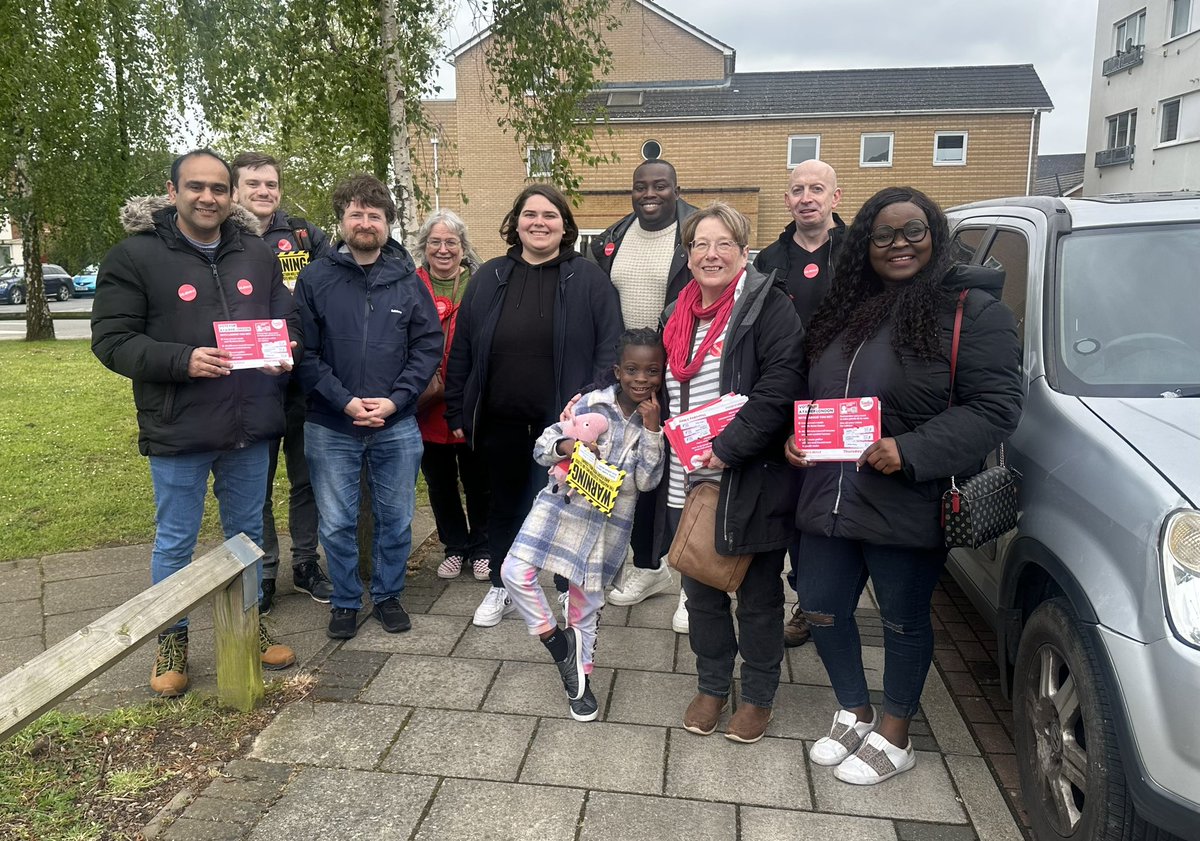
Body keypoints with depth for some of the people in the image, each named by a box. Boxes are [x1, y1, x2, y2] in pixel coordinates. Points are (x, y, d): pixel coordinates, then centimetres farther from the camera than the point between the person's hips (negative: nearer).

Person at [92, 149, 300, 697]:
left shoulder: (256, 254, 7)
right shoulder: (135, 255, -6)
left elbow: (287, 319, 15)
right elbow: (111, 339, -9)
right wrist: (182, 360, -23)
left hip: (250, 426, 4)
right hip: (177, 431, -4)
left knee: (248, 533, 18)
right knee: (175, 542, 10)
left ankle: (250, 623, 35)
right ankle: (172, 638, 29)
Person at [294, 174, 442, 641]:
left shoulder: (407, 278, 2)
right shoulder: (315, 278, -2)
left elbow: (429, 345, 0)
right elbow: (304, 352, -5)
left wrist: (395, 399, -11)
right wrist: (345, 401, -15)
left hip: (397, 426, 1)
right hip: (330, 427, -1)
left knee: (396, 519, 12)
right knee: (337, 523, 9)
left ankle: (388, 595, 32)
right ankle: (345, 601, 28)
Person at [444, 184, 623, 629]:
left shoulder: (589, 279, -3)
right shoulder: (489, 278, 5)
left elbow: (609, 348, -7)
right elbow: (461, 350, 7)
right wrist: (457, 412, 4)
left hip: (563, 421, -2)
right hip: (500, 420, 3)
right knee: (504, 505, 16)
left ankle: (570, 589, 30)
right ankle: (500, 589, 33)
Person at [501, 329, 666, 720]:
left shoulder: (656, 422, -2)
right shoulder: (592, 403, -7)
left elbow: (647, 481, -10)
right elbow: (542, 447, -3)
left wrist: (652, 427, -18)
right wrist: (564, 446, -26)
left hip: (610, 522, 0)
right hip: (562, 507, 0)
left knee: (586, 601, 11)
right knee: (515, 572, -12)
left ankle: (579, 677, 32)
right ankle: (557, 641, 10)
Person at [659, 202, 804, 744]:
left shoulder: (767, 307, -8)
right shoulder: (680, 317, 13)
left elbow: (780, 385, -20)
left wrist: (729, 447, -23)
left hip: (750, 484, -6)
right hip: (687, 484, 6)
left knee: (758, 597, 10)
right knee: (701, 591, 17)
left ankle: (758, 696, 28)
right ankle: (711, 686, 36)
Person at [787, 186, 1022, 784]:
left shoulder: (973, 311, -7)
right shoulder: (845, 310, 11)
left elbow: (995, 407, -15)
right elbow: (811, 394, 19)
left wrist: (912, 452, -25)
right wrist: (795, 437, 0)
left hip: (907, 507, -6)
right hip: (828, 499, 6)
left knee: (904, 623, 12)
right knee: (821, 612, 14)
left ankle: (893, 739, 33)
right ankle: (855, 715, 38)